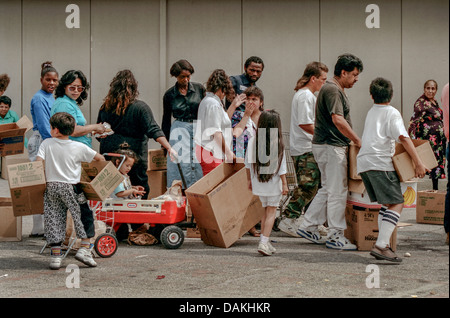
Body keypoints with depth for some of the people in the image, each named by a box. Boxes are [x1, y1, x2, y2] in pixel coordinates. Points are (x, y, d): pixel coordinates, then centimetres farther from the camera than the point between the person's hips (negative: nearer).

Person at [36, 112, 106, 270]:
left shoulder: (46, 144, 0)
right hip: (70, 187, -2)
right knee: (83, 216, 10)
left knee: (53, 220, 5)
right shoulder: (79, 147, -2)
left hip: (51, 186, 2)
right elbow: (99, 157, 6)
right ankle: (84, 249, 3)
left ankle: (56, 255, 5)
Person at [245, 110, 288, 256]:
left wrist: (249, 179, 17)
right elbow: (281, 166, -10)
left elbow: (248, 163, 5)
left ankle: (264, 241, 18)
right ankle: (264, 242, -8)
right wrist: (284, 183, -2)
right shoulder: (278, 143, -13)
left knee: (266, 210, 17)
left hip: (258, 182, 4)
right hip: (273, 183, -4)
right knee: (271, 211, 3)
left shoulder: (253, 141, -2)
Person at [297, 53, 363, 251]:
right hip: (331, 146, -11)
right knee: (337, 191, -5)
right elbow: (338, 119, -26)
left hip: (331, 145, 11)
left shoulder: (336, 90, 18)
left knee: (327, 189, 16)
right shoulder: (332, 90, -16)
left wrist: (352, 140, 20)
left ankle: (308, 227, 21)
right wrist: (357, 141, -20)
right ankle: (335, 236, 1)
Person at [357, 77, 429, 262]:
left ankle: (382, 244, 1)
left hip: (363, 163, 8)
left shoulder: (371, 112, 24)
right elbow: (403, 137, -12)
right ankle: (381, 245, -25)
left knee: (386, 203, 12)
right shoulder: (392, 113, 0)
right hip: (380, 162, -8)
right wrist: (418, 162, -13)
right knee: (396, 204, -10)